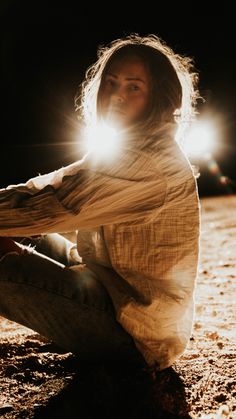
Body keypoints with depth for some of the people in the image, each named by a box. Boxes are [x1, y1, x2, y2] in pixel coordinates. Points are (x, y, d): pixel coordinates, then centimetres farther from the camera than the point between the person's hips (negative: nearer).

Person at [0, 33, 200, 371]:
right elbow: (53, 184, 5)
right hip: (114, 287, 10)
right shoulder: (119, 151, 10)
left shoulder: (156, 162, -21)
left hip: (137, 332, -9)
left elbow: (54, 205, -26)